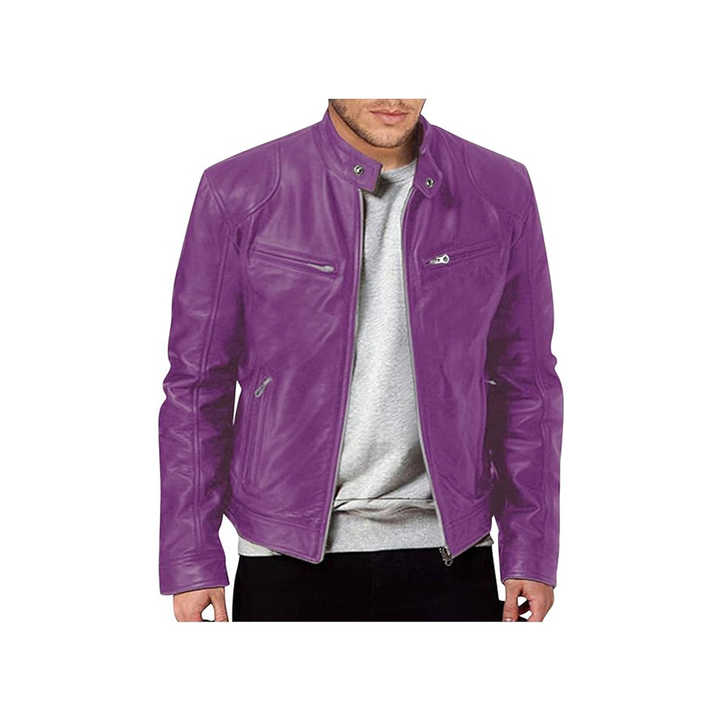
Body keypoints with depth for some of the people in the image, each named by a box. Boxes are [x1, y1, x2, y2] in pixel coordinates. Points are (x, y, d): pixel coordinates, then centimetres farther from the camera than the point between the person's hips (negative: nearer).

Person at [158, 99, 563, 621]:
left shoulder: (500, 190, 1)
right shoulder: (238, 192, -4)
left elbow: (524, 380, 6)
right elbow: (196, 384, 0)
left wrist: (531, 550, 4)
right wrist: (191, 558, -2)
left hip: (446, 555, 1)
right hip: (290, 558, -1)